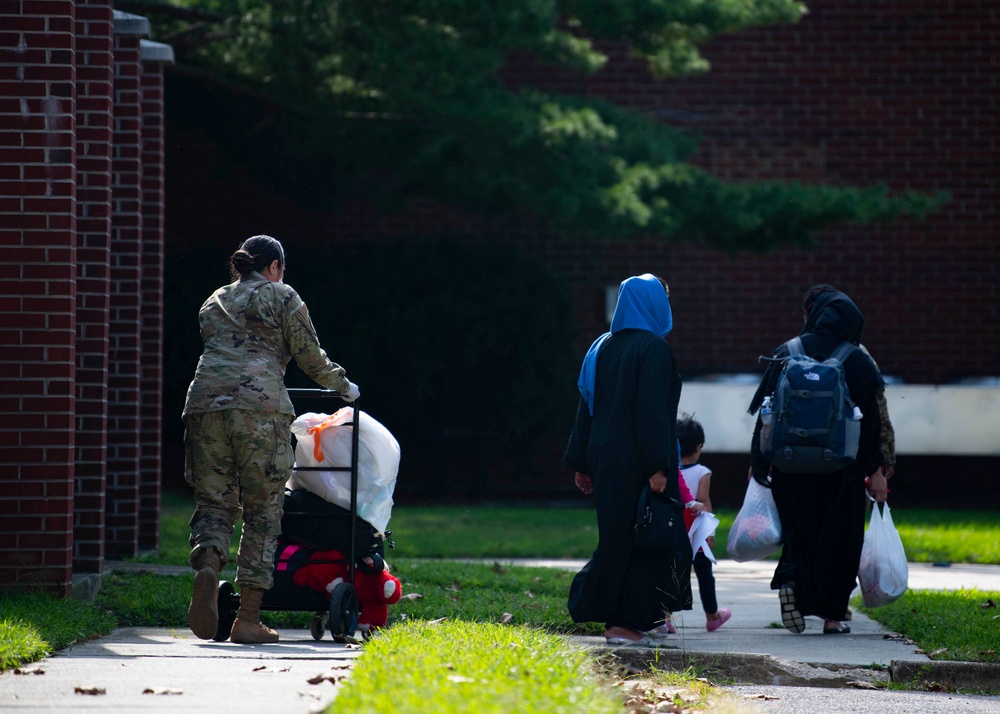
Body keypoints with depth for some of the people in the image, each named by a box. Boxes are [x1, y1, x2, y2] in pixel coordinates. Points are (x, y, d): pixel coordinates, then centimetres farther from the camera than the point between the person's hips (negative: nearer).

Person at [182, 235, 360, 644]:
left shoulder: (213, 302, 26)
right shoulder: (281, 297, 12)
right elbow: (311, 356, 12)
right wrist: (343, 386, 30)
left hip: (205, 403, 4)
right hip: (260, 405, -4)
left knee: (213, 502, 8)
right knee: (262, 511, 3)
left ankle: (207, 565, -26)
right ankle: (248, 619, 0)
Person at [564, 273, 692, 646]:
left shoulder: (602, 347, 10)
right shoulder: (653, 347, -12)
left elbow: (587, 406, 12)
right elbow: (652, 408, -19)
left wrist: (582, 464, 16)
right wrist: (657, 466, -21)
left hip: (605, 455, 7)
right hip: (636, 460, -7)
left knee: (618, 535, 14)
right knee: (637, 538, -2)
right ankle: (623, 624, -3)